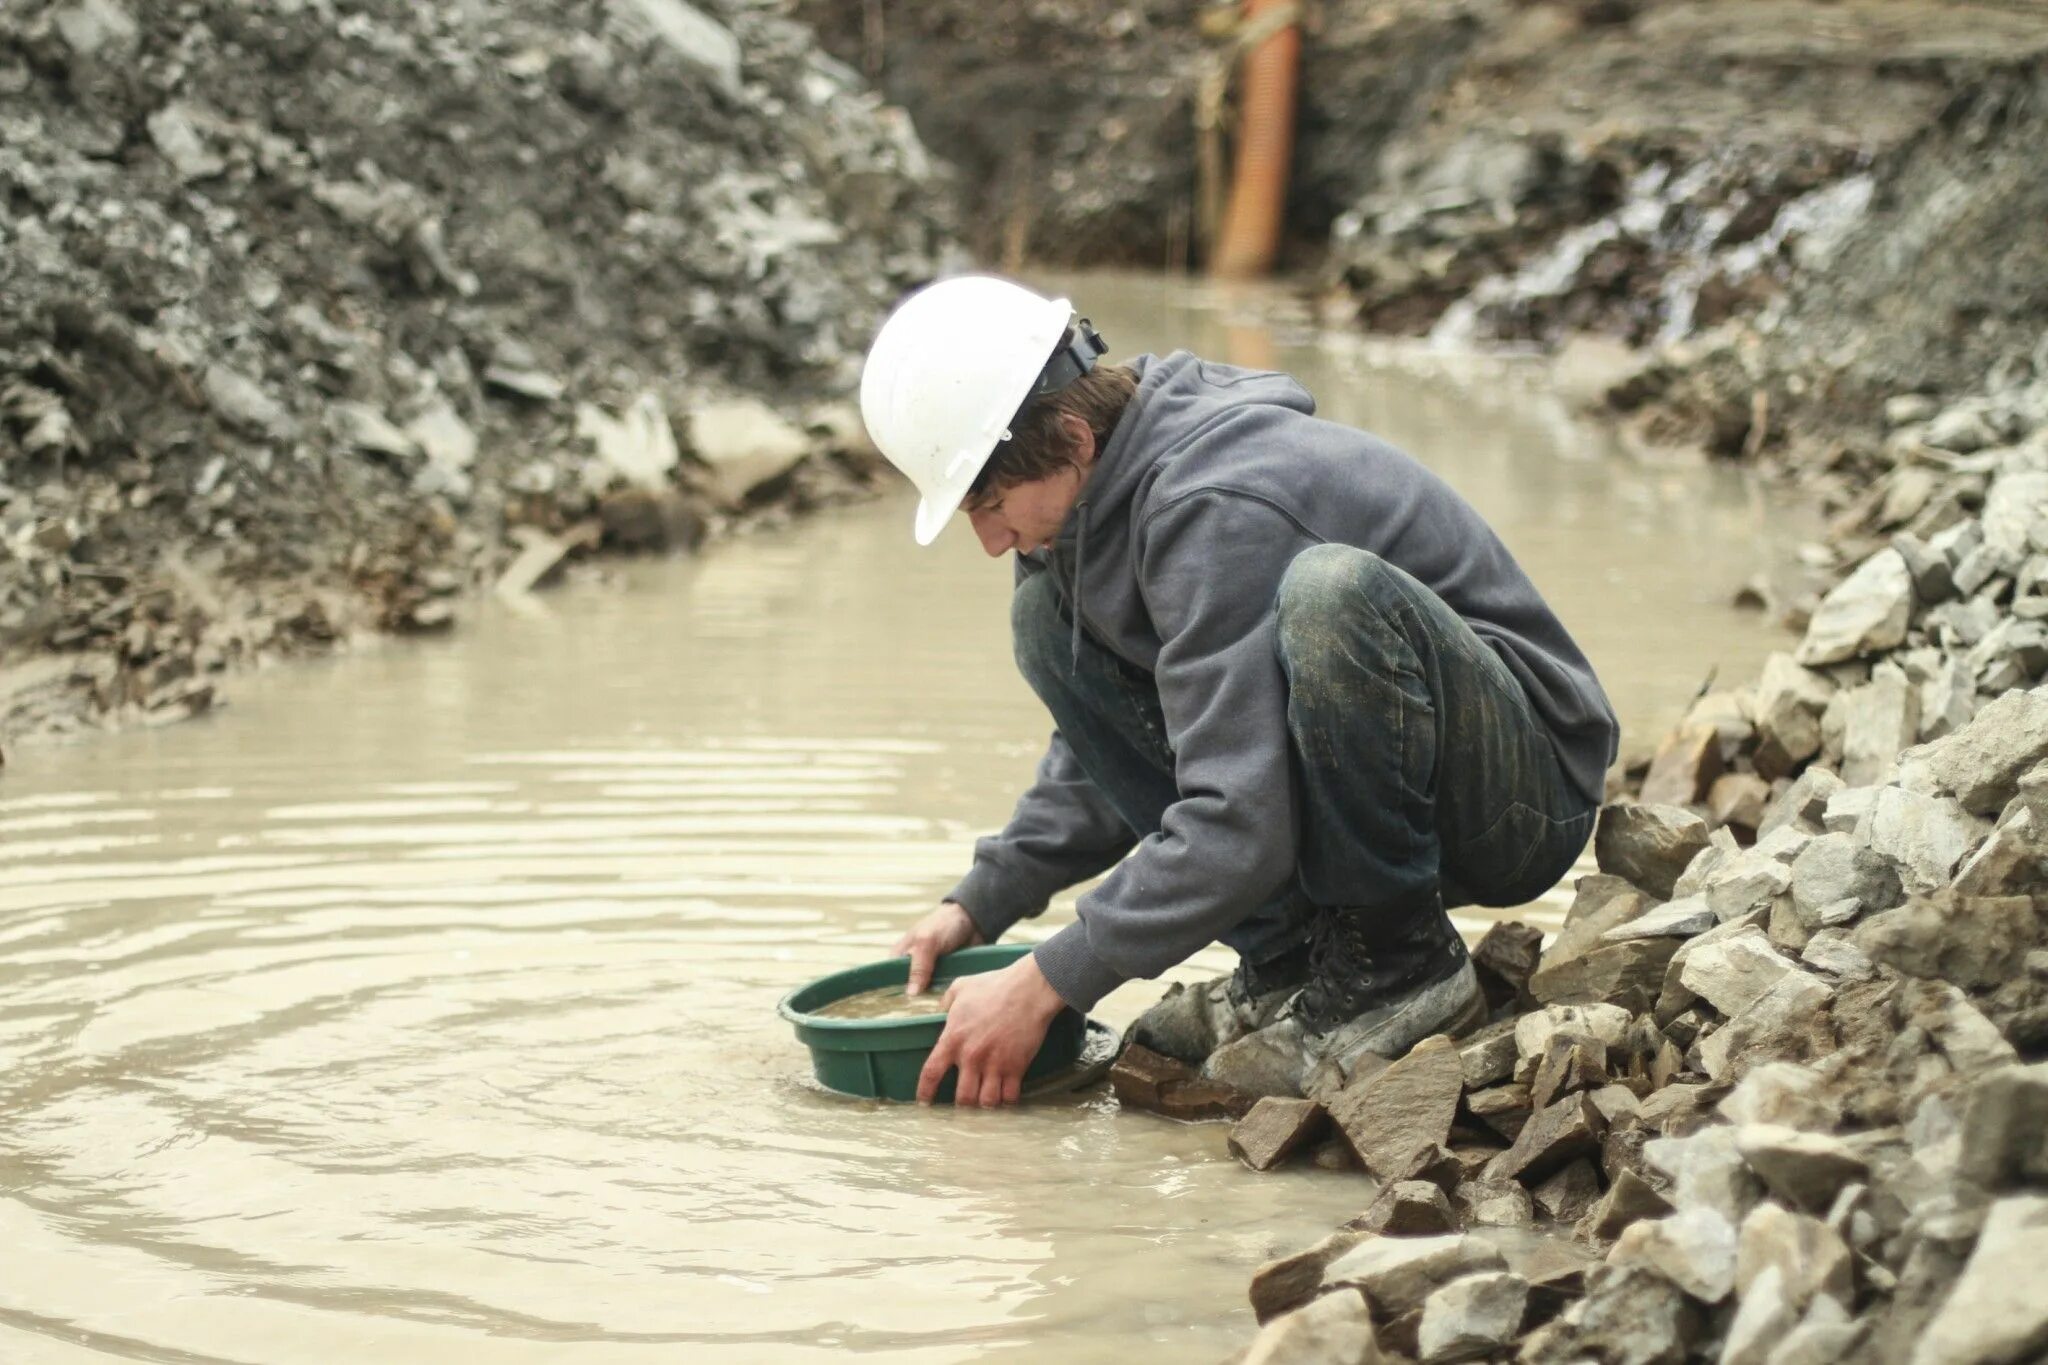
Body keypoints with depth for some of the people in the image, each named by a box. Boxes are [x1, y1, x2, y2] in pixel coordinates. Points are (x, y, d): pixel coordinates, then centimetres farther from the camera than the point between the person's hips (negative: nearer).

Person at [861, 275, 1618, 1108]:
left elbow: (1237, 827, -32)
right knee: (1050, 614, 1)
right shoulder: (1103, 490, 2)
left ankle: (1400, 962, -16)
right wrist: (980, 904, 6)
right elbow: (1094, 756, 17)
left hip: (1527, 789, -9)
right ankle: (1289, 957, 0)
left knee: (1332, 588, -38)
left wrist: (1043, 985, -26)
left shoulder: (1214, 508, -27)